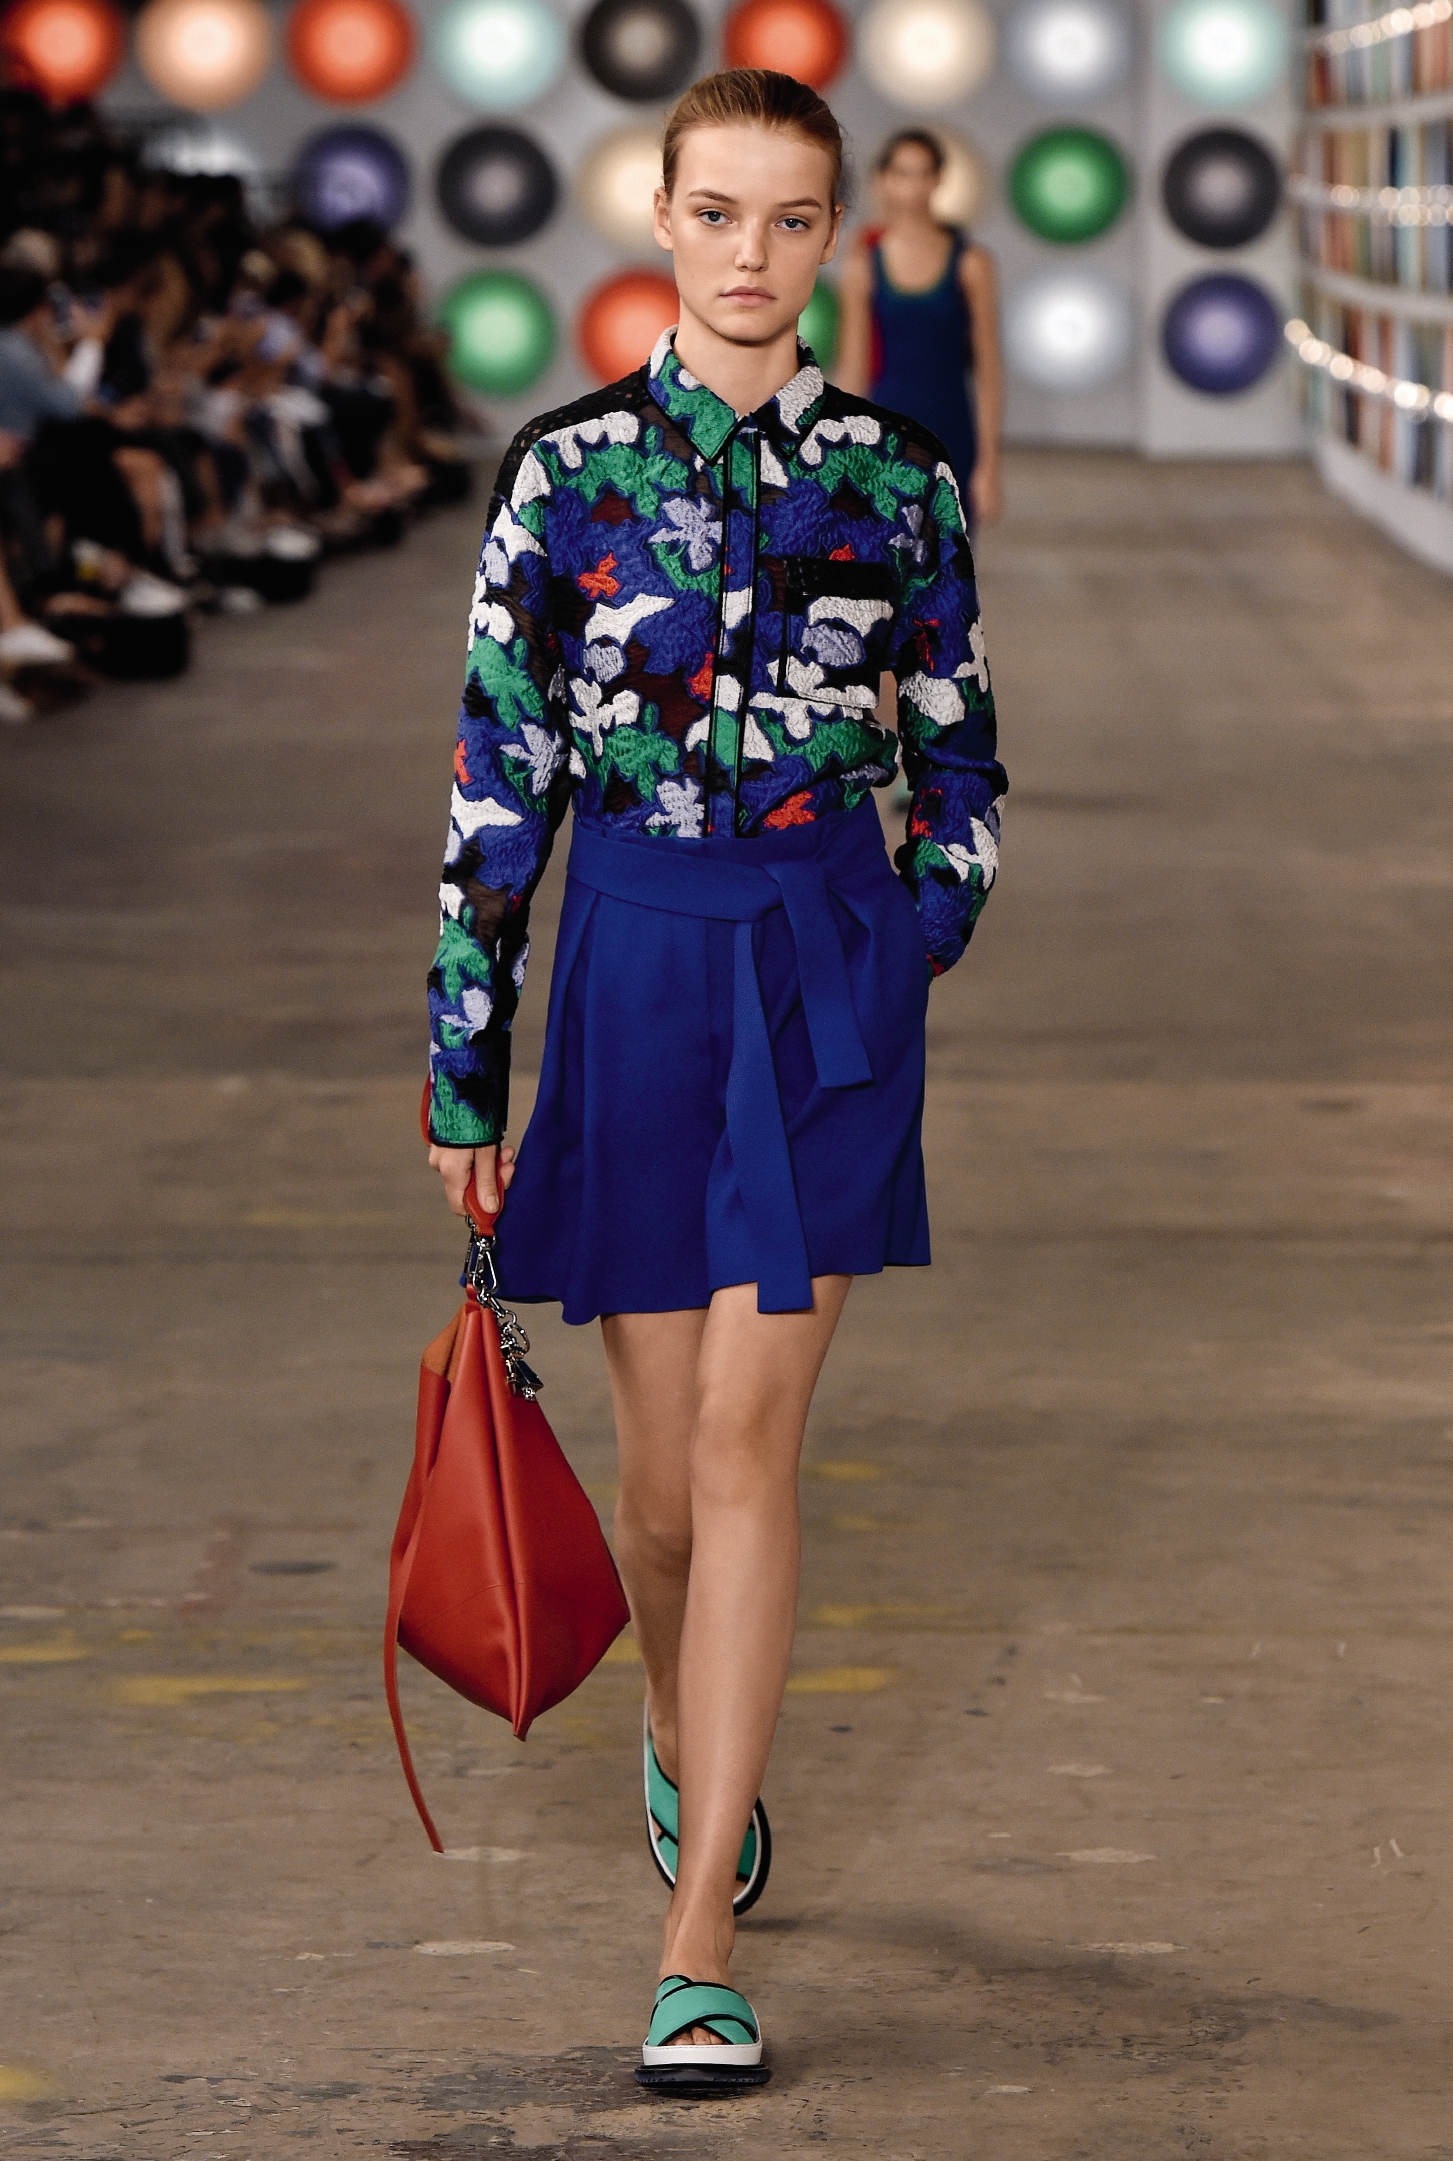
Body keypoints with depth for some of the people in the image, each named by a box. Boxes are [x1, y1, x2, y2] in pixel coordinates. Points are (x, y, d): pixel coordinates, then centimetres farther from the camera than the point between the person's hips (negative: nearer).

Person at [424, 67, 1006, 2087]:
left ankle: (702, 1941, -9)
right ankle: (690, 1746, 42)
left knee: (747, 1437, -10)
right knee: (666, 1458, 9)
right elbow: (497, 776, 0)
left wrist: (892, 976, 6)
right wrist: (463, 1066, -1)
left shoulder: (897, 480, 1)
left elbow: (960, 776, 11)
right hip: (632, 963, 1)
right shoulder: (567, 466, -1)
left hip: (830, 962, -1)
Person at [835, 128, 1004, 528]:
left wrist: (988, 464, -4)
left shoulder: (970, 264, -1)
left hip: (950, 436, 0)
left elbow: (989, 370, 0)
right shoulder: (864, 267, 1)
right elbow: (852, 371, 4)